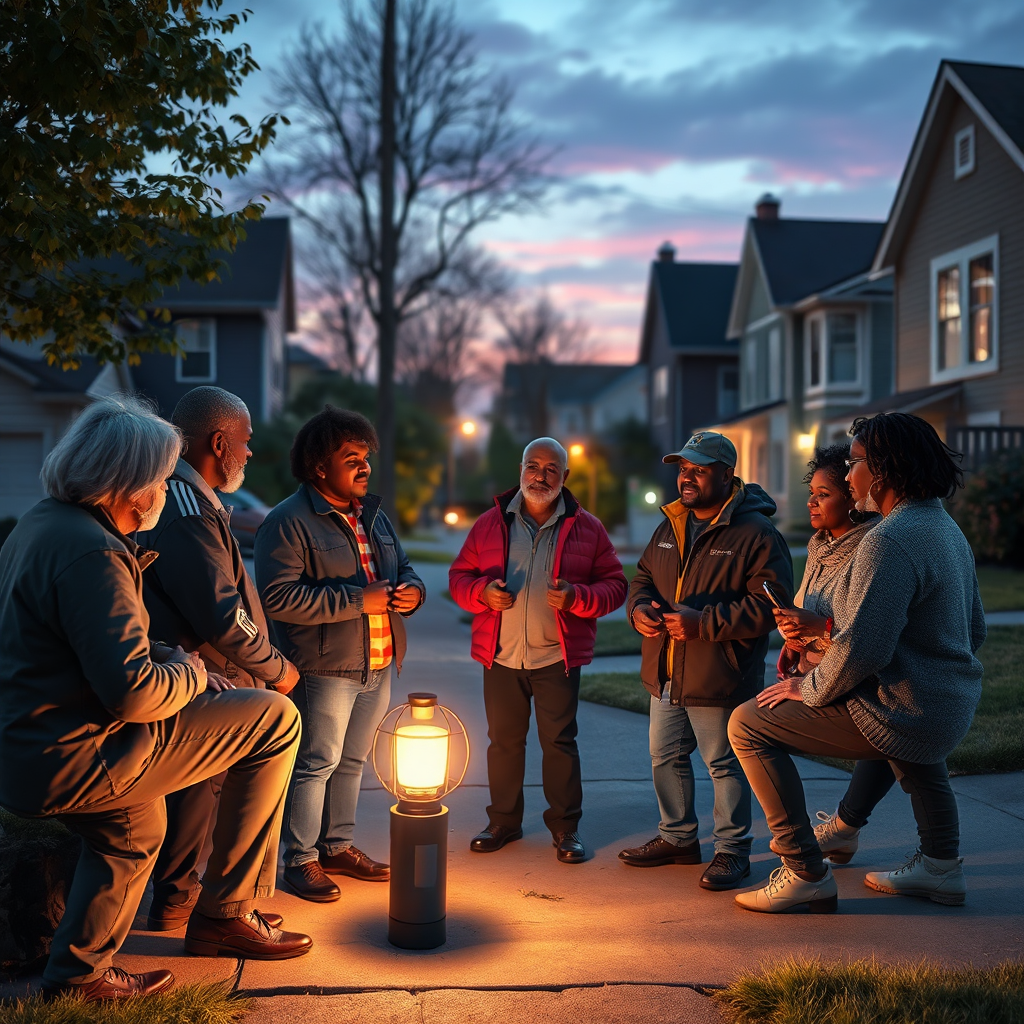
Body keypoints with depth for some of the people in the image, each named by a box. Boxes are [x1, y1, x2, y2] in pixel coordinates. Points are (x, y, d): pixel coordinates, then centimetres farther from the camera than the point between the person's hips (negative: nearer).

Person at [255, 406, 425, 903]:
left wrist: (412, 590, -3)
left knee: (351, 761, 16)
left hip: (378, 666, 8)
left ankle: (338, 846, 29)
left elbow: (403, 568, 24)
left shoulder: (373, 515, 14)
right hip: (325, 669, -7)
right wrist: (357, 600, -22)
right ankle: (301, 860, 12)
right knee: (316, 763, -1)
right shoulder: (288, 522, -12)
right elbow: (277, 597, -22)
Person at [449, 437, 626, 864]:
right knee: (503, 740, 11)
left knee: (560, 742, 2)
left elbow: (614, 585, 1)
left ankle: (565, 827, 15)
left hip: (557, 657, -2)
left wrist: (577, 597, -17)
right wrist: (482, 591, -12)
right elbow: (459, 577, 10)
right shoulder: (491, 523, 6)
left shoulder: (586, 528, 2)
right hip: (501, 656, 2)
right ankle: (504, 820, 26)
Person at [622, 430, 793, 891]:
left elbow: (770, 604, -20)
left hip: (719, 679, -8)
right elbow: (643, 577, 21)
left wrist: (704, 623, -24)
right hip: (665, 677, 8)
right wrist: (640, 609, -2)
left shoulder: (756, 534, -14)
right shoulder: (670, 527, 11)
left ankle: (732, 849, 19)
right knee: (666, 758, 18)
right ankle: (678, 837, 35)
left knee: (725, 765, 4)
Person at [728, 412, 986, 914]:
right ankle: (940, 867, 50)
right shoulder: (948, 529, 7)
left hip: (901, 717, -10)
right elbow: (974, 630, 16)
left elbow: (861, 649, -31)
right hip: (956, 708, 10)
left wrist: (809, 688, -14)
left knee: (749, 723, -5)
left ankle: (806, 874, -1)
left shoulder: (888, 542, -25)